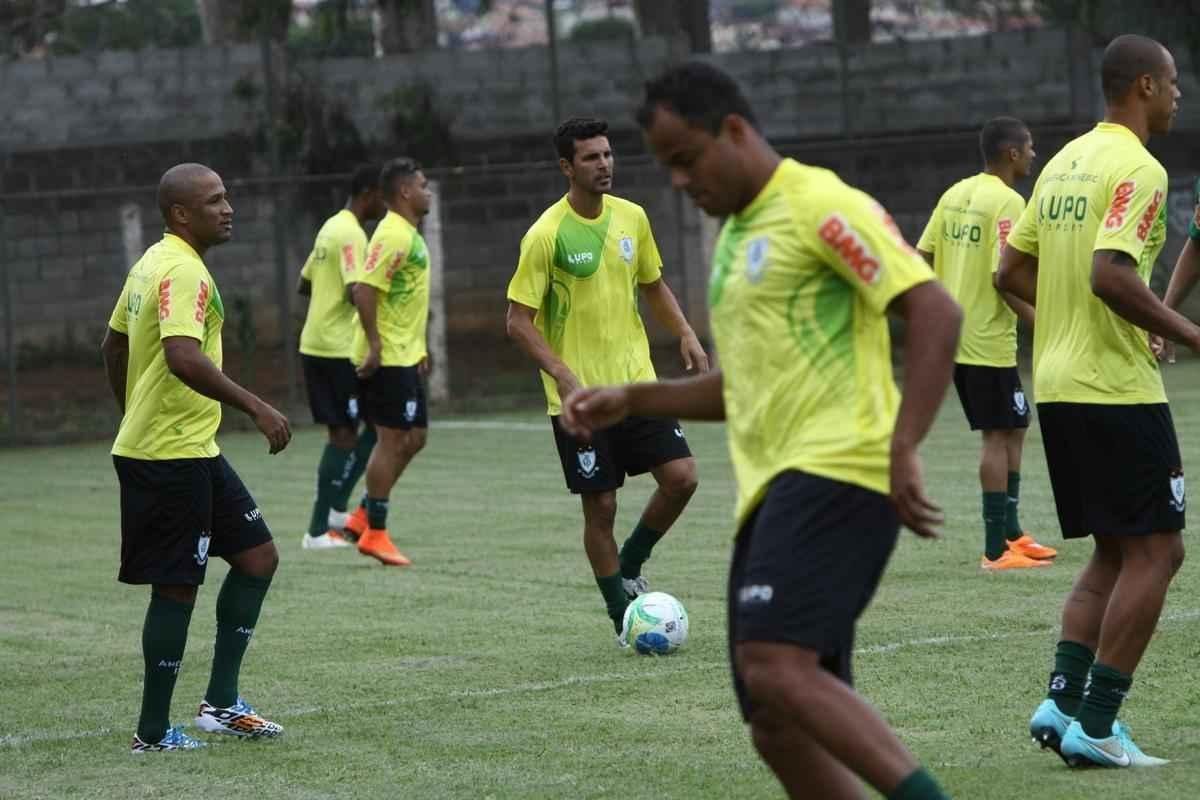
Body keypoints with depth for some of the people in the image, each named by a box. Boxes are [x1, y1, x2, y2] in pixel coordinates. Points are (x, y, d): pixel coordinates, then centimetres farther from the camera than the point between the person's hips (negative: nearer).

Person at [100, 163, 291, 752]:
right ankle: (153, 733, 4)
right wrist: (255, 407, -31)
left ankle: (220, 703, 14)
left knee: (258, 557, 11)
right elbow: (184, 357, -32)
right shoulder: (183, 272, -18)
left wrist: (134, 417, 31)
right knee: (177, 587, -4)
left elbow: (113, 346, 23)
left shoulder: (153, 263, 14)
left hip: (196, 451, 10)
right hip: (171, 458, -10)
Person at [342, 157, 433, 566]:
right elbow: (364, 288, -25)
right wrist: (375, 345, -25)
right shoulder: (393, 235, -16)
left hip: (404, 356, 10)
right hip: (387, 358, -10)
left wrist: (418, 349, 23)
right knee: (393, 439, -5)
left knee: (413, 437, 12)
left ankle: (363, 516, 18)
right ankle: (375, 533, 1)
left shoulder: (408, 234, 16)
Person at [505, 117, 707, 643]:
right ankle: (622, 619, 13)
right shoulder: (547, 234, -13)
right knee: (601, 507, -1)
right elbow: (518, 321, -12)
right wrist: (562, 374, -24)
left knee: (681, 477, -6)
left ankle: (630, 568, 18)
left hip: (637, 382, 5)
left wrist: (685, 334, 2)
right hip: (578, 396, -5)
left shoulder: (632, 218, 4)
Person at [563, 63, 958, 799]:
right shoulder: (737, 234, 23)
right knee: (779, 727, 3)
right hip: (773, 489, 9)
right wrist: (632, 400, 22)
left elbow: (936, 311, -15)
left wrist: (903, 451, -24)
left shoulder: (820, 206, -6)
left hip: (834, 473, -9)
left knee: (775, 667, -27)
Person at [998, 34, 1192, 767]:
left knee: (1114, 554, 16)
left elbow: (1012, 272, 16)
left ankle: (1064, 700, 5)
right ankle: (1096, 724, -5)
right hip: (1118, 390, -9)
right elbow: (1111, 274, -25)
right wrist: (1185, 333, -16)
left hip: (1057, 385, 9)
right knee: (1155, 552, -2)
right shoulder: (1138, 169, -13)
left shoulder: (1065, 162, 14)